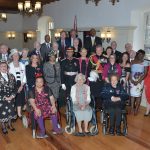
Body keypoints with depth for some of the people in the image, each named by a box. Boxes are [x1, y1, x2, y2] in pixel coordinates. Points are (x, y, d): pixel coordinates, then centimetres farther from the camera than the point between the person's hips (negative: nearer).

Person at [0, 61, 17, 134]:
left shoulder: (11, 76, 6)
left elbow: (15, 87, 4)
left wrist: (12, 96, -9)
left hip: (11, 98, 4)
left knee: (11, 111, 13)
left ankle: (10, 124, 34)